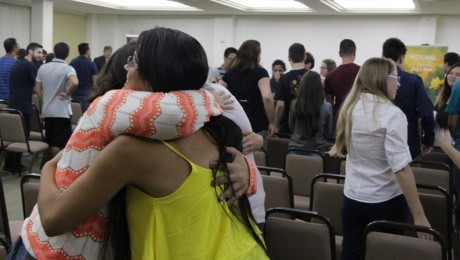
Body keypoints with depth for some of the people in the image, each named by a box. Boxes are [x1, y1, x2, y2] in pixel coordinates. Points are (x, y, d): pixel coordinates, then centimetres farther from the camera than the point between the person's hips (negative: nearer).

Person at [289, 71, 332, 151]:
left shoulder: (294, 104, -11)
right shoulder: (327, 107, -13)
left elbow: (291, 128, 5)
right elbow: (328, 134, -1)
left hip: (295, 147, 1)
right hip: (318, 149, -1)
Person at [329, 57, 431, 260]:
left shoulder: (350, 109, 2)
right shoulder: (391, 114, -18)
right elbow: (401, 168, -22)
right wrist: (419, 216, -19)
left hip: (352, 198, 5)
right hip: (386, 202, -5)